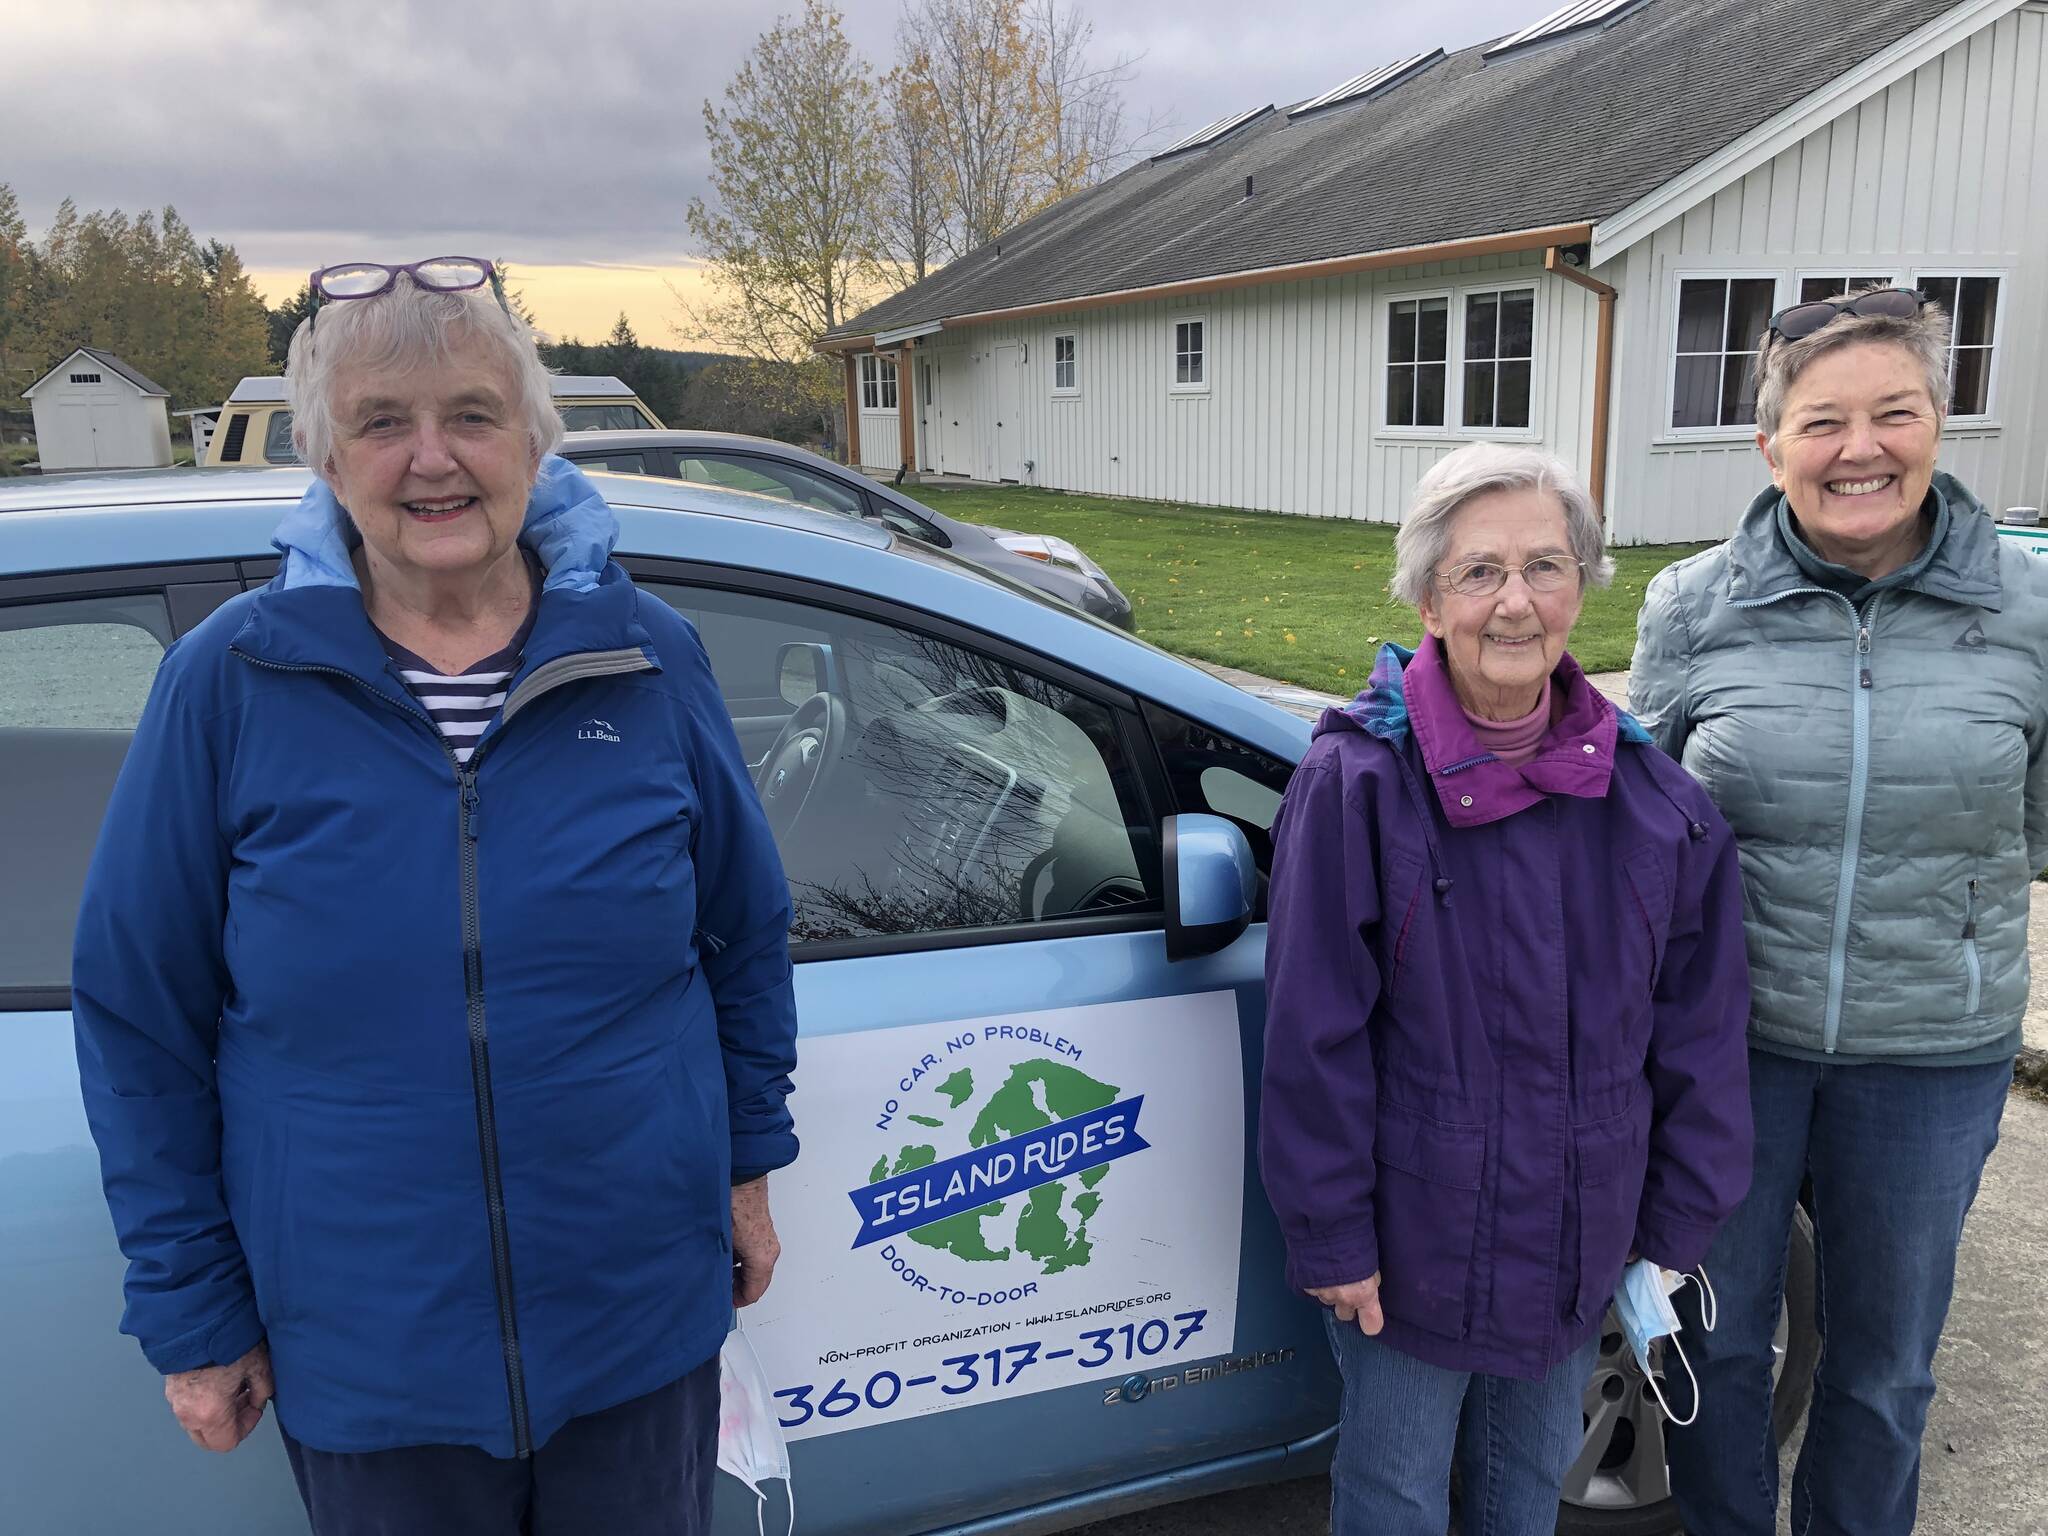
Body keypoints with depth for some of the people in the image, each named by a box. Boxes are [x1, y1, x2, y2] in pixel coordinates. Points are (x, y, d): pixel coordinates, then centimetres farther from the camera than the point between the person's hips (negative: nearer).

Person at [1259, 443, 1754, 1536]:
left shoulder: (1648, 797, -6)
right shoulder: (1357, 780, -19)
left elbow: (1697, 1032, 2)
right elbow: (1314, 1035, -16)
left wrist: (1679, 1224, 4)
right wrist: (1330, 1238, -13)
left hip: (1577, 1240, 4)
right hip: (1412, 1238, -4)